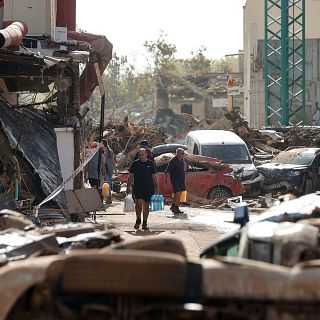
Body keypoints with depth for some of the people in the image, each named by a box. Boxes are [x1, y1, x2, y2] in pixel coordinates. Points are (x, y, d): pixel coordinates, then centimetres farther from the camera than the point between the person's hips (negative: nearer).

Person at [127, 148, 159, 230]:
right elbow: (131, 176, 7)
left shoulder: (151, 164, 7)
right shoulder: (134, 164, 5)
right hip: (137, 188, -1)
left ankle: (145, 223, 13)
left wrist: (156, 187, 4)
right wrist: (128, 187, 0)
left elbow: (154, 177, 9)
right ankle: (138, 220, 4)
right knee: (139, 203, -15)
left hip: (148, 188, 1)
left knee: (146, 205, 5)